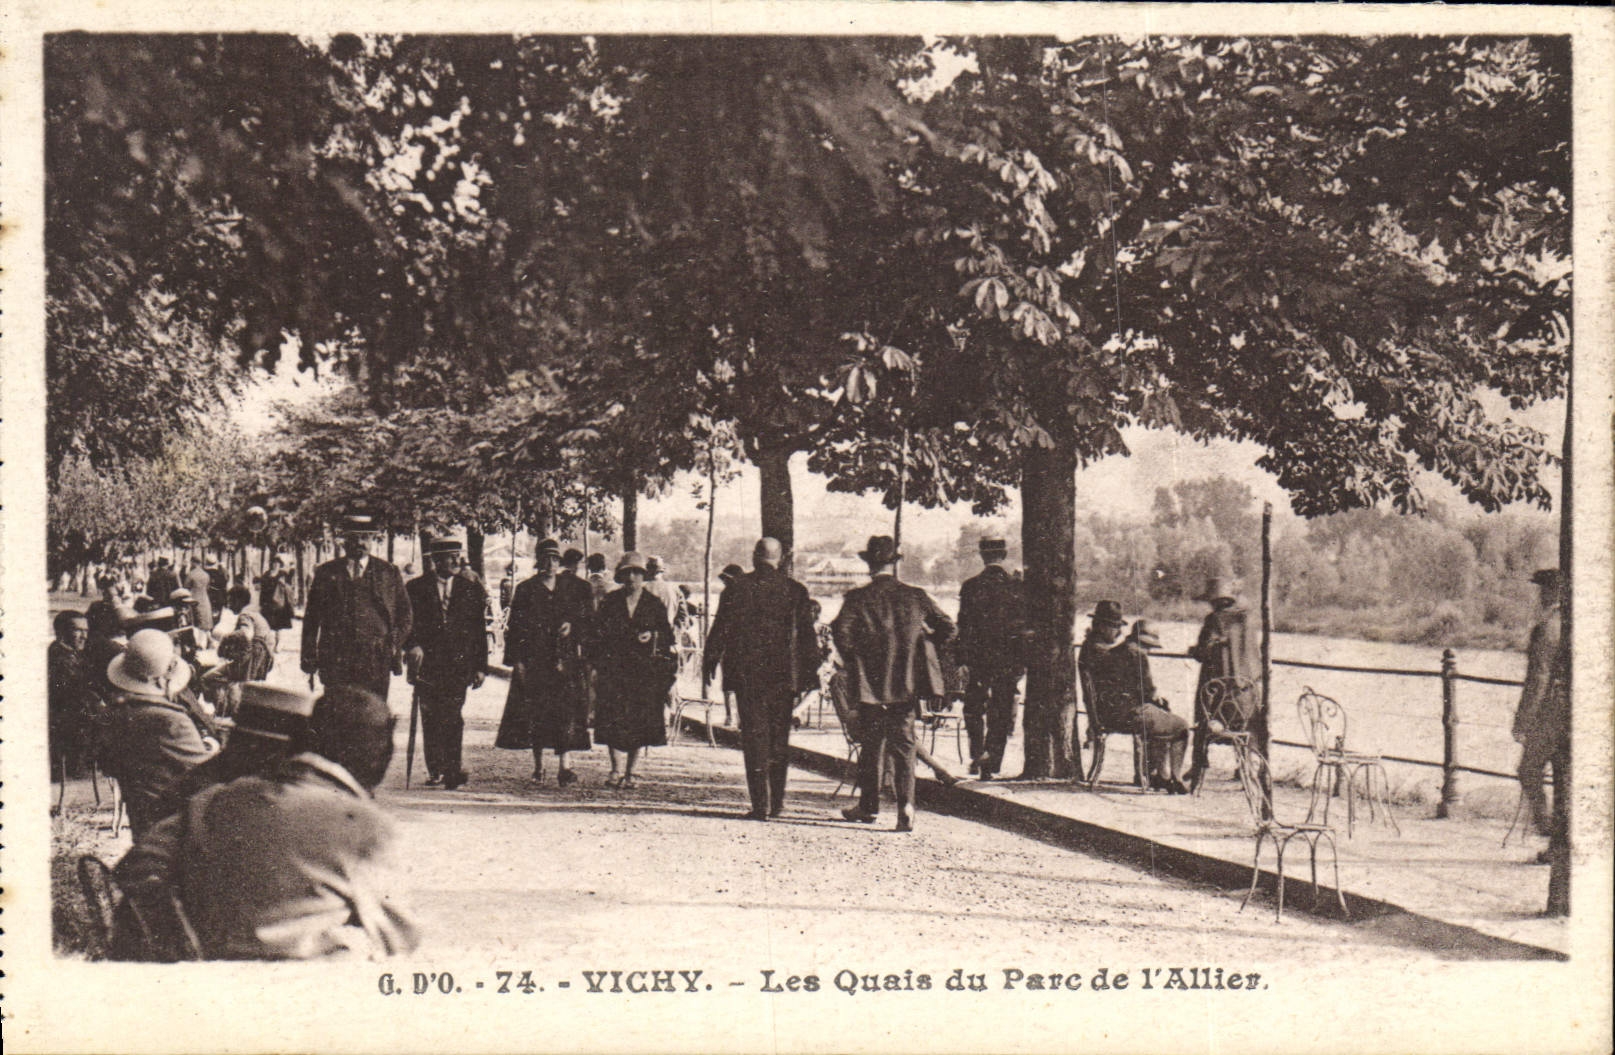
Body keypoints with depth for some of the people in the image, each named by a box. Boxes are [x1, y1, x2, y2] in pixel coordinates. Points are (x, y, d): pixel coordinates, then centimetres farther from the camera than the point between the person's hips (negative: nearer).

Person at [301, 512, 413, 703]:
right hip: (335, 663, 0)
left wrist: (394, 647, 2)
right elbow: (311, 617, 12)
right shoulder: (325, 573, 11)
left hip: (376, 665, 0)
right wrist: (309, 657, 6)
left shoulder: (389, 573, 11)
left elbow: (404, 614, 14)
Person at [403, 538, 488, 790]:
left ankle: (452, 771, -13)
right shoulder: (416, 588, 6)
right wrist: (412, 646, -18)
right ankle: (434, 771, 13)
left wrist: (481, 666, 5)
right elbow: (406, 623, 3)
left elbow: (479, 630, 9)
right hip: (426, 663, 1)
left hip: (458, 665, -1)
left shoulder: (470, 588, 8)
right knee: (430, 719, 3)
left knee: (452, 717, -12)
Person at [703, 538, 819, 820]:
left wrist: (709, 663, 8)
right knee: (779, 738, 14)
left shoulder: (736, 588, -4)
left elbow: (720, 630, -2)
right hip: (784, 676, 2)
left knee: (754, 737, 1)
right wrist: (811, 674, 8)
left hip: (746, 675, -2)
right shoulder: (796, 590, 0)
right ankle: (777, 802, 18)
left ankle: (760, 804, -4)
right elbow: (807, 636, 2)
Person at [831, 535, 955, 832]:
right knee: (904, 744, 5)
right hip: (908, 683, 2)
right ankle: (906, 805, -9)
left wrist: (853, 660, -2)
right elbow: (947, 629, 3)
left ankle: (869, 807, 20)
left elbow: (841, 630, -18)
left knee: (870, 746, 11)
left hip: (871, 683, -2)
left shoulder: (858, 598, -5)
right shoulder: (915, 596, 4)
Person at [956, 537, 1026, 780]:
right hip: (1008, 660, 1)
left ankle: (976, 756, 3)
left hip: (977, 659, -1)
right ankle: (991, 765, 7)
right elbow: (1025, 626, 0)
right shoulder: (1017, 587, -3)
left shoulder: (970, 587, -6)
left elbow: (963, 626, -6)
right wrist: (1022, 661, 8)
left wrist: (962, 661, -1)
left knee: (973, 708, 16)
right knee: (1001, 713, 8)